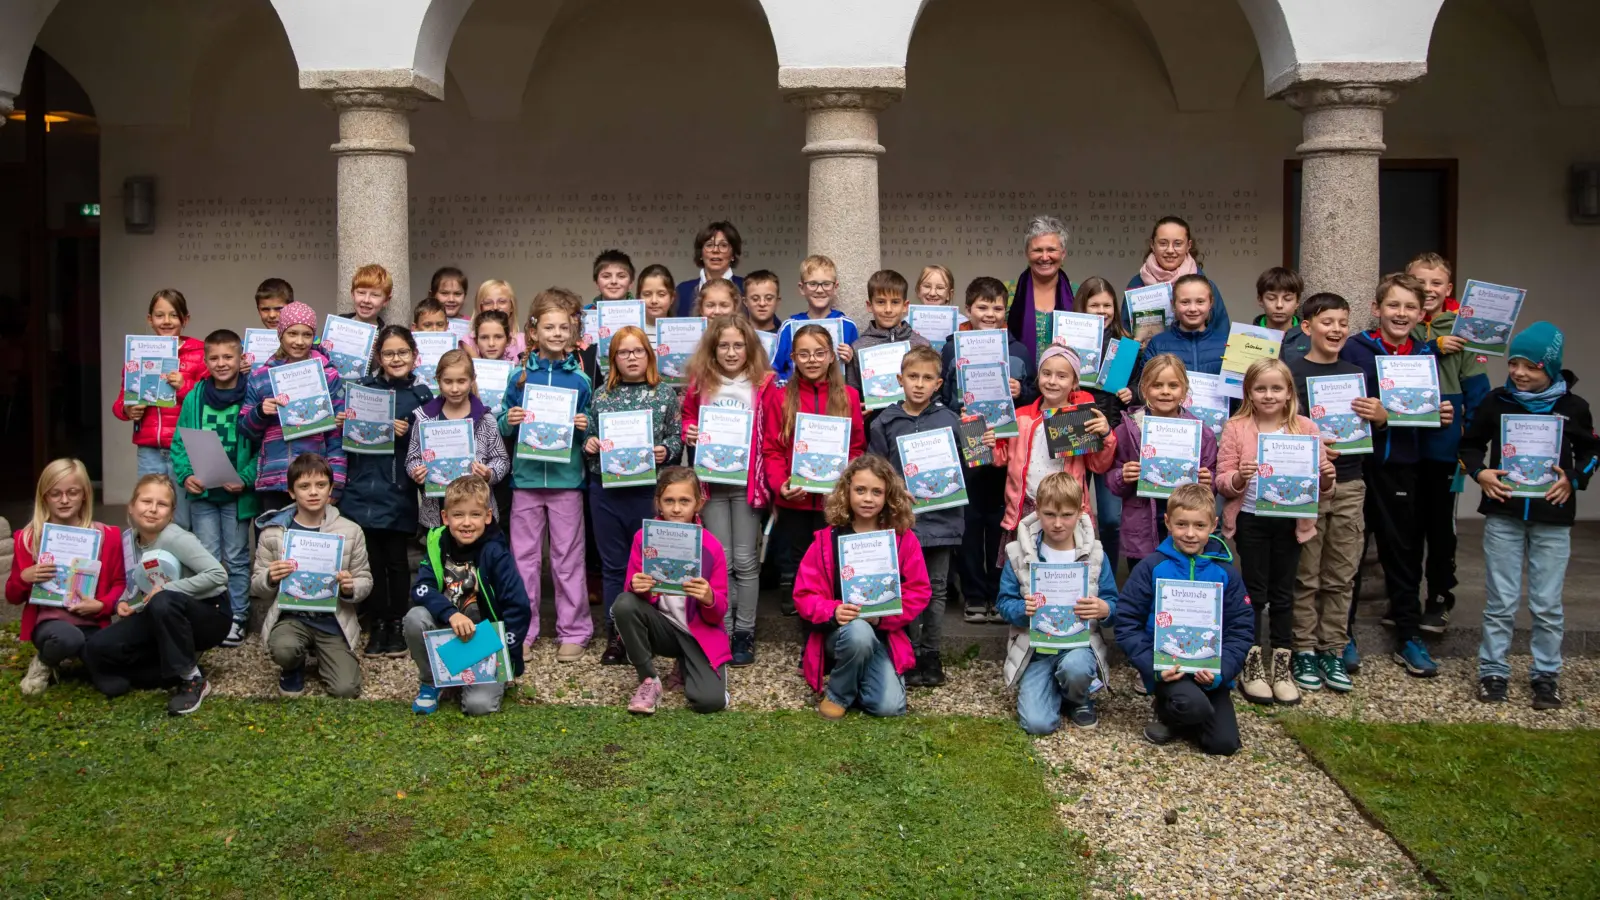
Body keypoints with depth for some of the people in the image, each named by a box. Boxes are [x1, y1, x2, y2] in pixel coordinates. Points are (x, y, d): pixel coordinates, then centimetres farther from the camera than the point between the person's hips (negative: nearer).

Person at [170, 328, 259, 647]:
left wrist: (246, 478, -19)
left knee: (237, 558, 9)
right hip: (202, 492, 2)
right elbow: (179, 443, 6)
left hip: (237, 494, -2)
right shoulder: (194, 398, 0)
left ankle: (237, 617, 20)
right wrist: (186, 474, -10)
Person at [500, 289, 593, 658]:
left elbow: (590, 429, 8)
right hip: (526, 476, 1)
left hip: (566, 477, -1)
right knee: (523, 555, 8)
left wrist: (585, 427, -13)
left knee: (568, 557, 4)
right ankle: (522, 628, 19)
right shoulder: (520, 377, 4)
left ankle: (573, 630, 14)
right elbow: (503, 427, 9)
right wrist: (508, 421, -12)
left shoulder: (580, 379, 2)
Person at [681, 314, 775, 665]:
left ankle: (745, 632, 13)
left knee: (746, 560, 3)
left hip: (746, 482, -2)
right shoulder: (700, 383, 5)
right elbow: (688, 418, 17)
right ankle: (722, 630, 14)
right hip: (711, 480, 2)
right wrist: (689, 434, -5)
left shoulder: (763, 383, -2)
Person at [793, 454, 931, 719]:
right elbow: (804, 594, -5)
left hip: (884, 634, 2)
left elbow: (918, 592, -2)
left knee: (889, 707, -19)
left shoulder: (904, 539, -2)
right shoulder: (827, 539, -5)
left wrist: (882, 616, -18)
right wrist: (833, 611, -25)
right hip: (837, 631, -1)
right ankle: (838, 694, -9)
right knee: (858, 632, -38)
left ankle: (861, 675, 17)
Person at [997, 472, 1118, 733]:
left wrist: (1103, 609, -22)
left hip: (1080, 642, 0)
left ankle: (1079, 700, 2)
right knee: (1037, 723, -19)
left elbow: (1113, 605, 2)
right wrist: (1022, 610, -22)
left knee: (1075, 666, -37)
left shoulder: (1095, 555, -1)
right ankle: (1055, 687, 19)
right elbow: (1004, 603, 1)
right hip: (1035, 647, 0)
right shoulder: (1019, 554, -3)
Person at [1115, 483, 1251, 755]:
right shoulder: (1151, 568, -6)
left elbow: (1241, 628, 2)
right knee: (1194, 705, -31)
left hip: (1211, 671, 3)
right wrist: (1153, 666, -19)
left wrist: (1222, 670, -14)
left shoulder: (1225, 572, 1)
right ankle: (1166, 711, 5)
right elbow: (1127, 622, -6)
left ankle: (1178, 716, 21)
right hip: (1167, 668, -3)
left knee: (1224, 743, -9)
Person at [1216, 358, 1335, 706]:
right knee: (1254, 591, 5)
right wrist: (1238, 478, -26)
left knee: (1283, 593, 10)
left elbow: (1319, 484, 6)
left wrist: (1326, 477, -16)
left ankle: (1282, 666, 20)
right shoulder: (1236, 428, -3)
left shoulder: (1306, 428, 2)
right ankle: (1252, 666, 16)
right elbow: (1222, 481, -6)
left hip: (1290, 521, 1)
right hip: (1250, 520, -1)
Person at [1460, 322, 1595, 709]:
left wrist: (1574, 479, -6)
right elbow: (1471, 443, 9)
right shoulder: (1496, 401, -1)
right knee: (1501, 601, 4)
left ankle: (1546, 674, 18)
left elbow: (1591, 450, 11)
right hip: (1504, 513, 0)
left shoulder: (1572, 407, -1)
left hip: (1552, 517, 0)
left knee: (1547, 604, 5)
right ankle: (1493, 671, 15)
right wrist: (1479, 472, -9)